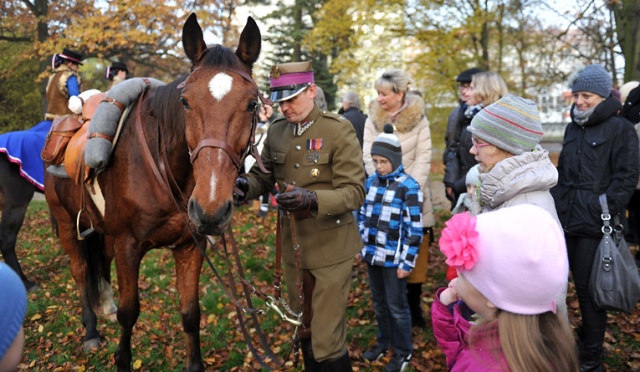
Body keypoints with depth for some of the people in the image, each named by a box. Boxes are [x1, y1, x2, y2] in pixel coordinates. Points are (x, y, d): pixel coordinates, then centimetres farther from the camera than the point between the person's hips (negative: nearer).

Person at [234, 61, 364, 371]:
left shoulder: (339, 130, -14)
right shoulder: (276, 130, 3)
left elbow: (355, 193, -18)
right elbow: (263, 175, 10)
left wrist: (312, 199, -35)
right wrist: (245, 185, -14)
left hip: (330, 246, -5)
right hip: (292, 244, 6)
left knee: (327, 341, 0)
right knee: (303, 330, 22)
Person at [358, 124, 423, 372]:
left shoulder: (409, 187, -14)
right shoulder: (371, 182, 4)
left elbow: (414, 229, -14)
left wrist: (407, 262, -14)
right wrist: (359, 247, 12)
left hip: (394, 258, -6)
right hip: (372, 255, 6)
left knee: (396, 305, 8)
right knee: (379, 302, 20)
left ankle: (403, 351, 26)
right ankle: (383, 341, 40)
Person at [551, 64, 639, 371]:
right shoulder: (572, 128, 14)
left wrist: (605, 210, -17)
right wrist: (553, 204, 15)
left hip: (594, 225, -6)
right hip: (566, 221, 6)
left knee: (589, 289, 1)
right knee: (581, 285, 16)